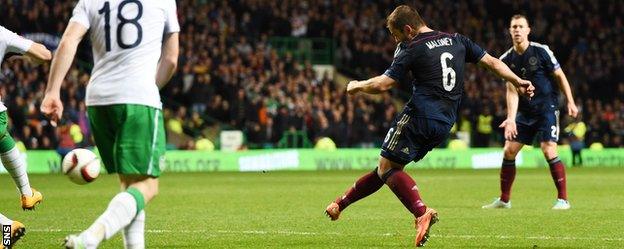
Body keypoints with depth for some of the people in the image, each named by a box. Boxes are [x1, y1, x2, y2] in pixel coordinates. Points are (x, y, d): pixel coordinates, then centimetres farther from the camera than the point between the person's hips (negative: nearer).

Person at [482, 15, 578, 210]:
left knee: (549, 151, -17)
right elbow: (512, 90, -3)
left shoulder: (541, 51, -10)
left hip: (547, 108, -5)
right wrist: (511, 119, -14)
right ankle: (504, 199, 14)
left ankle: (563, 199, -8)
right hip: (524, 112, 5)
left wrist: (570, 102, -5)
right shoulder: (507, 59, 0)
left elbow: (560, 76, -1)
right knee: (509, 151, 1)